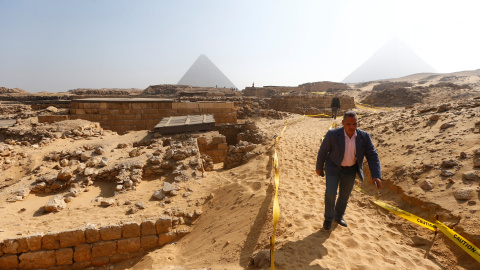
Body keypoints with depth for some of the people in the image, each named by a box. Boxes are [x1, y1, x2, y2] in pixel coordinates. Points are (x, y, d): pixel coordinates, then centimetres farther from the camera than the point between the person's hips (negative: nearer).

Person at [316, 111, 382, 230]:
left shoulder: (364, 136, -18)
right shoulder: (332, 134, -26)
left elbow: (372, 156, -13)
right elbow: (323, 151, -12)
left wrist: (376, 176, -23)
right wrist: (319, 167, -1)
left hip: (350, 170, 3)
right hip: (333, 168, -3)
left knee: (345, 195, 15)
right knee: (331, 193, -8)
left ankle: (338, 216, 39)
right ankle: (329, 218, 18)